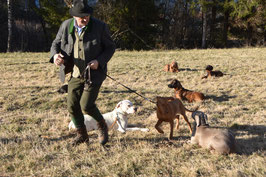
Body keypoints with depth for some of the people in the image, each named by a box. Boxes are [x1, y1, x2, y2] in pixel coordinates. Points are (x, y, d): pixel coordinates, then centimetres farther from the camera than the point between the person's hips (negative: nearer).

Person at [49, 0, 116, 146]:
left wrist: (99, 61, -19)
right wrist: (55, 55, -13)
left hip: (93, 73, -4)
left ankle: (102, 126, 20)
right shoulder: (66, 26, -3)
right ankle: (81, 134, 27)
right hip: (76, 74, 4)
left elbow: (110, 47, -3)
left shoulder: (100, 26, -11)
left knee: (86, 105, -11)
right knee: (72, 106, 4)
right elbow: (56, 43, 10)